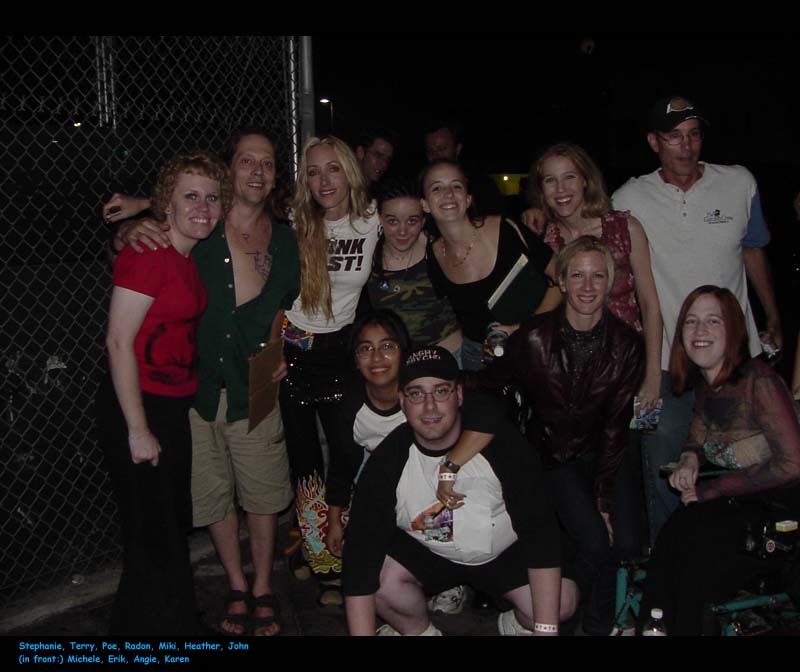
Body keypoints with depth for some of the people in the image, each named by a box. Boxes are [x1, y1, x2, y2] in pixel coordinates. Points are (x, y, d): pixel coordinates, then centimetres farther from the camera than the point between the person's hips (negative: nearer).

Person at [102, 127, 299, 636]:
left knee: (262, 493, 9)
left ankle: (264, 589, 29)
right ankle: (237, 587, 34)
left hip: (252, 385, 1)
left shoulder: (284, 237, 3)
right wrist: (133, 225, -19)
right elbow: (124, 228, 3)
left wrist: (273, 350, 5)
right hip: (195, 384, -1)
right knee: (213, 494, 12)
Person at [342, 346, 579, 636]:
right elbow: (361, 550, -23)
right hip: (427, 555, 1)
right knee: (377, 573, -26)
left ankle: (518, 625, 12)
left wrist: (546, 629, -31)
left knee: (561, 601, -24)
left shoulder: (500, 441, -23)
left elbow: (539, 529, -25)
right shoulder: (387, 461, -20)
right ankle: (419, 632, 5)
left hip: (506, 552, -1)